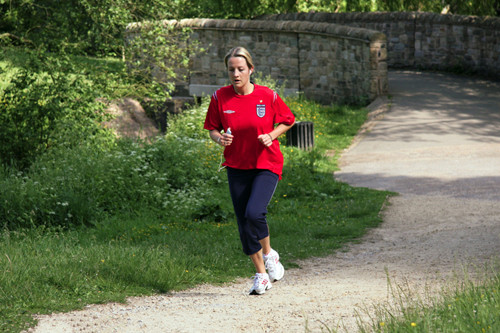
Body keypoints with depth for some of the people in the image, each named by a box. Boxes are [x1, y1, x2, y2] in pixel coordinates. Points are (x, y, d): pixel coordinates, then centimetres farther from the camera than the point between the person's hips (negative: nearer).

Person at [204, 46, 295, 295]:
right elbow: (212, 127, 8)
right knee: (244, 224, 5)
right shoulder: (220, 97, -4)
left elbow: (287, 121, 6)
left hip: (267, 165, -3)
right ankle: (261, 275, 21)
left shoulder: (267, 96, -8)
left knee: (254, 213, -24)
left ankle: (269, 254, 5)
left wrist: (271, 135, -11)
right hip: (236, 167, 3)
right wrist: (219, 138, -13)